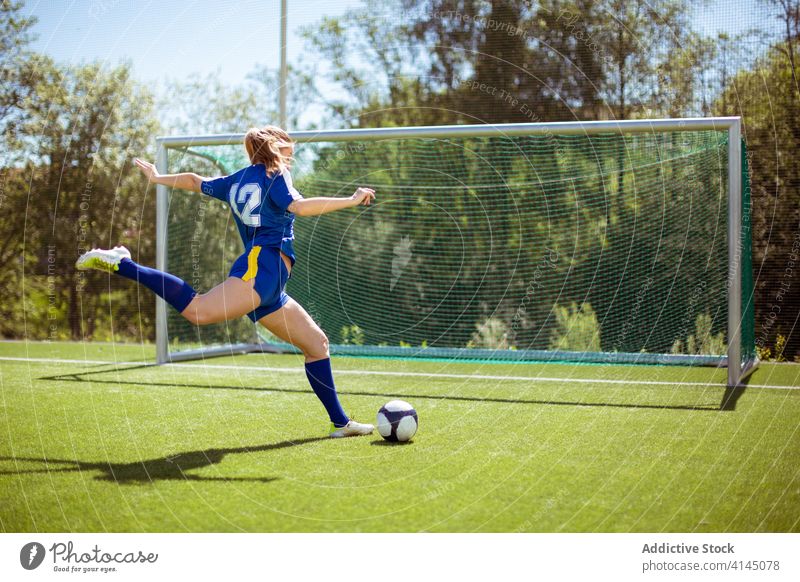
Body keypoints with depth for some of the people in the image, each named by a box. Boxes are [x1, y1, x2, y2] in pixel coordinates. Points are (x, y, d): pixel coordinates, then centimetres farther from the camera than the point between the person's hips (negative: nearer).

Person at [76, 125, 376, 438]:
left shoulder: (236, 181, 27)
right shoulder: (274, 175, 5)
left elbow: (195, 180, 41)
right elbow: (299, 206, -14)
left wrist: (158, 178, 58)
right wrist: (351, 200, -12)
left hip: (269, 284, 9)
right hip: (265, 263, -9)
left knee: (317, 343, 11)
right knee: (200, 311, -28)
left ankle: (340, 422, 10)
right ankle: (120, 264, -21)